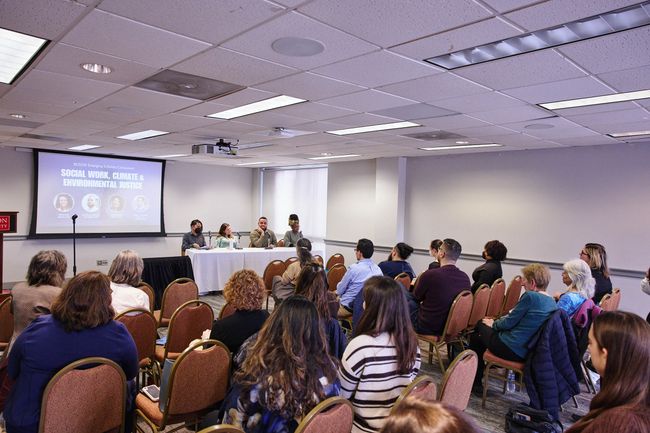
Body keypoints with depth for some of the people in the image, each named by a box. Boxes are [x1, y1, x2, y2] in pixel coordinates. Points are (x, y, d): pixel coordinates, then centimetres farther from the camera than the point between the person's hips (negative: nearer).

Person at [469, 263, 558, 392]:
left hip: (511, 350, -8)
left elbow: (509, 322, -13)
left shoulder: (530, 296, -19)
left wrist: (493, 324, 7)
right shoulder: (552, 302, 5)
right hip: (529, 352, 8)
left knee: (480, 325, 16)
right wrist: (496, 322, 16)